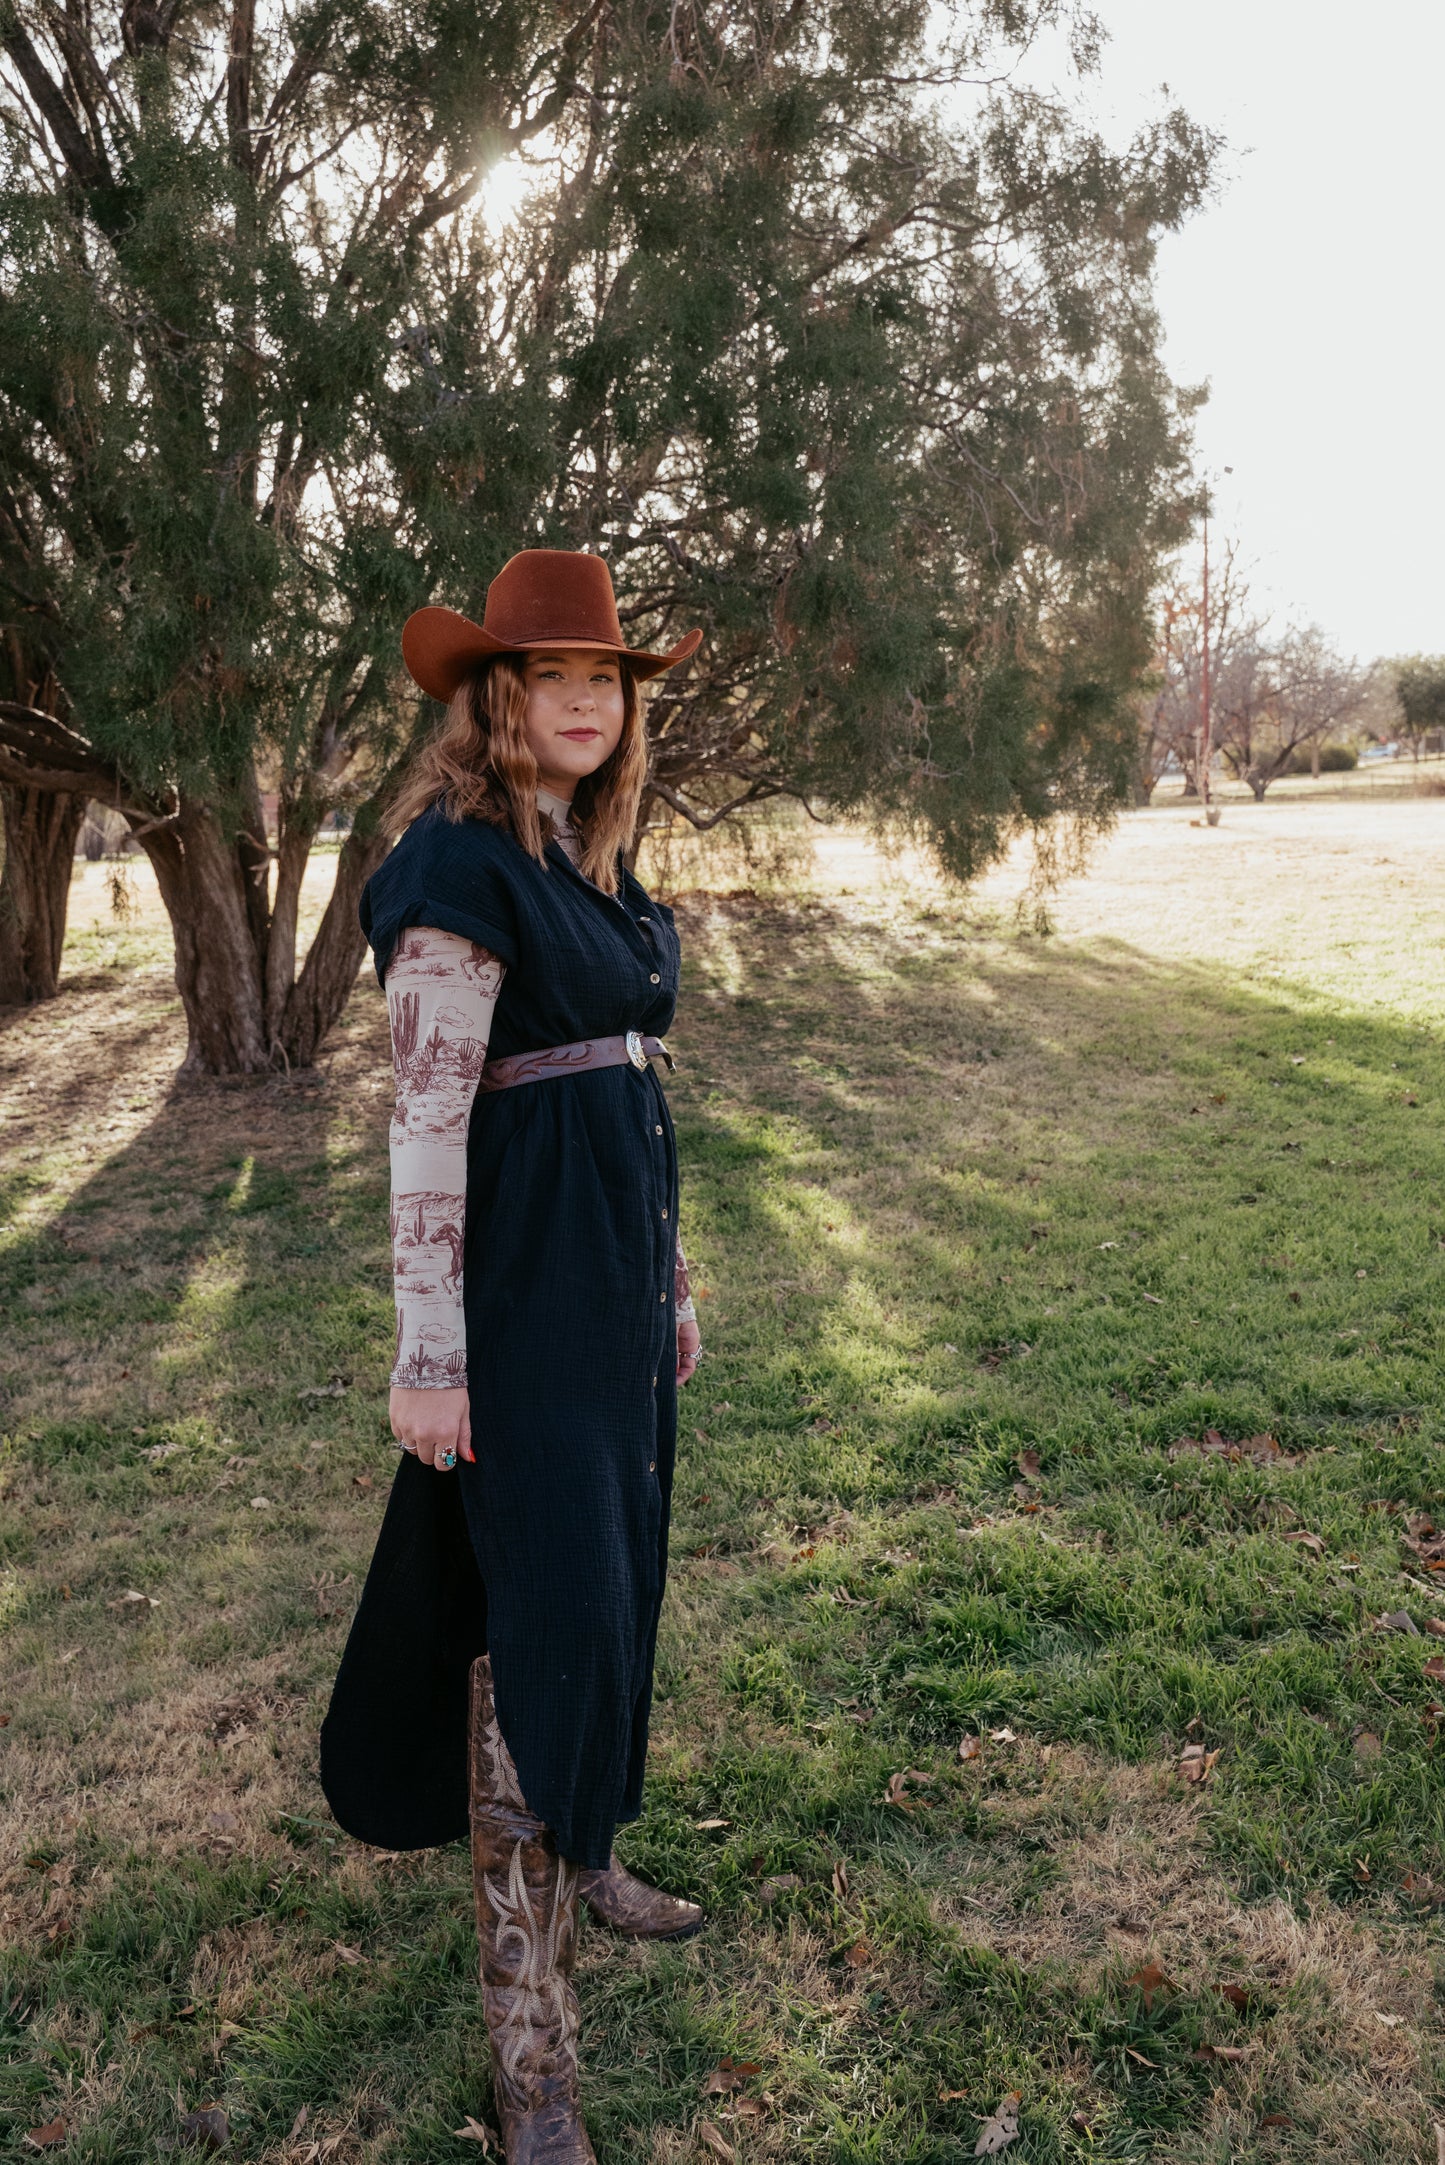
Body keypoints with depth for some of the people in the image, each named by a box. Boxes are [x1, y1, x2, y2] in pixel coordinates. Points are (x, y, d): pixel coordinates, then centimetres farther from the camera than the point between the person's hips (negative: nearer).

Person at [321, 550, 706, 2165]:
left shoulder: (594, 869, 12)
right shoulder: (459, 866, -14)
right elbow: (426, 1119, -19)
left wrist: (673, 1285, 19)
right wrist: (427, 1355, -19)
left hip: (618, 1270, 9)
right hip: (521, 1276, -9)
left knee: (607, 1571, 19)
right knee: (543, 1612, -6)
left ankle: (573, 1850, 40)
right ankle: (527, 2032, 6)